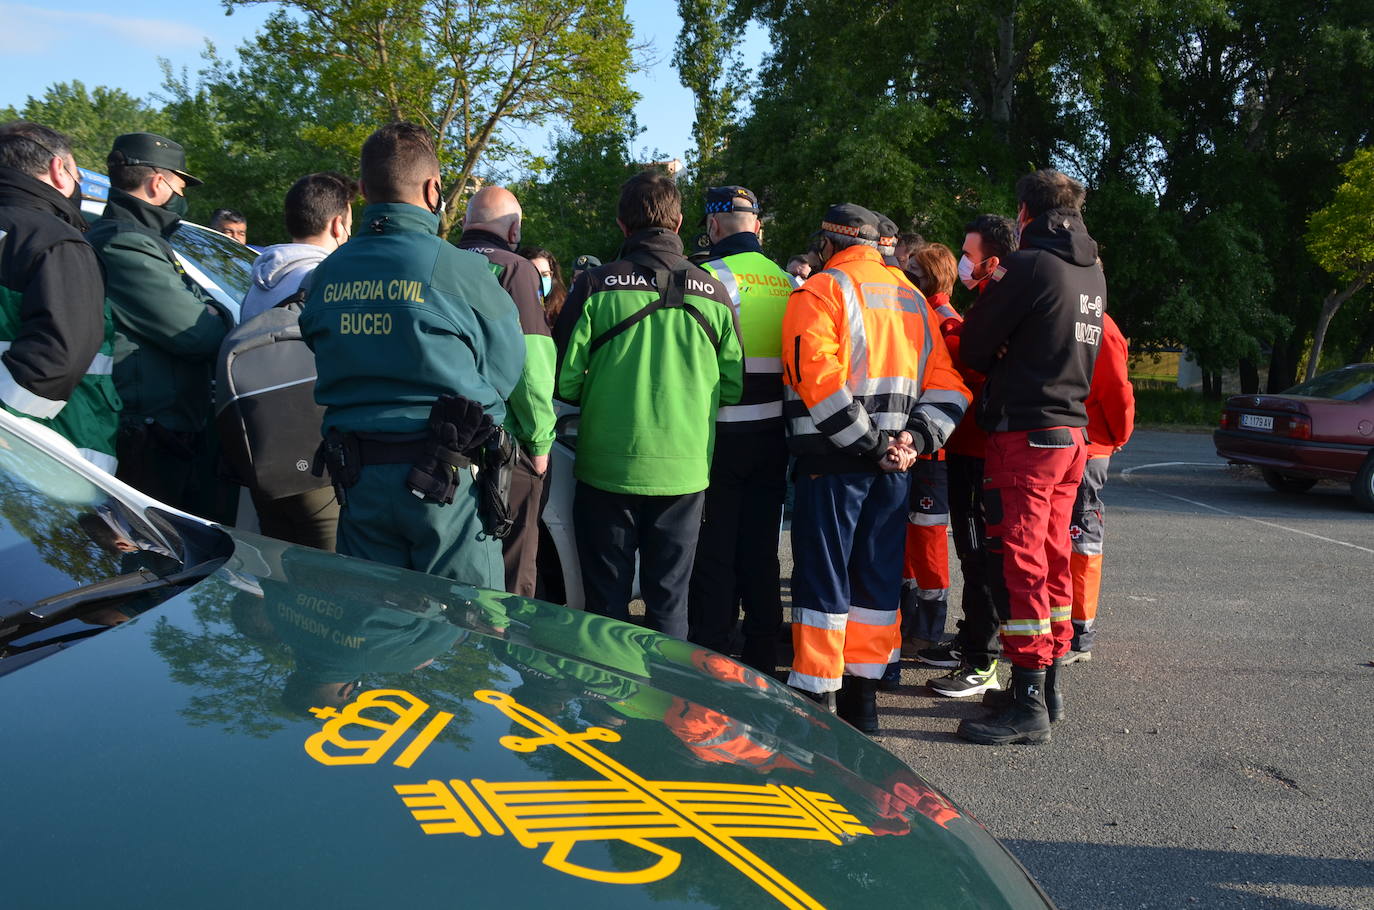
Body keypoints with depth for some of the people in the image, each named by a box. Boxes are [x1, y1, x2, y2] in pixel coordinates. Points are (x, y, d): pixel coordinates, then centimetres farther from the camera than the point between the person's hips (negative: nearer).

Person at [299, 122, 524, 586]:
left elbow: (330, 373, 12)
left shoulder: (326, 275, 4)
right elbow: (505, 371, -5)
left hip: (356, 479, 5)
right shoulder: (461, 270, -13)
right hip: (446, 478, -5)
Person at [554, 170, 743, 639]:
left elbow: (563, 379, -8)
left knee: (606, 603, 11)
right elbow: (733, 387, 2)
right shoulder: (713, 292, -2)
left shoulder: (595, 286, -8)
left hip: (607, 466, -2)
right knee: (669, 600, 13)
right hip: (684, 470, 2)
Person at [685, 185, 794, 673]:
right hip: (773, 435, 5)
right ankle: (763, 658, 22)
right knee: (761, 550, 13)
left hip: (721, 435, -5)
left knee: (714, 554, 4)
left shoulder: (710, 276, -11)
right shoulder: (790, 283, 6)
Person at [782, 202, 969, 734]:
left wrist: (870, 444, -15)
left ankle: (817, 696, 4)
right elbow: (945, 384, 10)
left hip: (833, 463, -6)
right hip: (892, 468, 6)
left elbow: (819, 380, -18)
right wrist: (915, 439, -1)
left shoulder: (820, 292, -5)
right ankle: (862, 697, 20)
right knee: (878, 580, 12)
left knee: (822, 581, 0)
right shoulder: (912, 299, 17)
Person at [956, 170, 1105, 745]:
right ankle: (1050, 681, 25)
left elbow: (973, 347, -7)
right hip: (1071, 432, 8)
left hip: (1025, 433, -8)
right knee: (1053, 559, 15)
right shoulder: (1092, 272, 12)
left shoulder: (1029, 264, -12)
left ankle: (1028, 705, -1)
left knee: (1018, 565, -5)